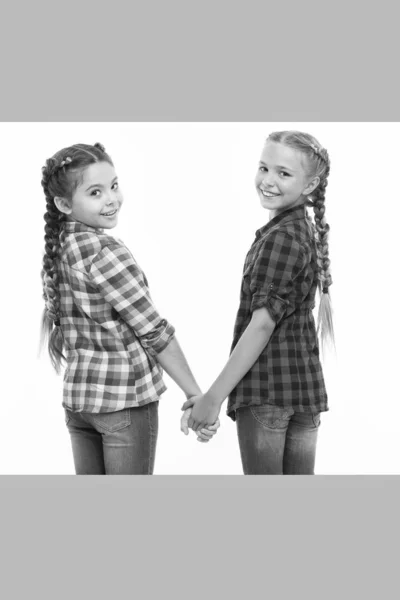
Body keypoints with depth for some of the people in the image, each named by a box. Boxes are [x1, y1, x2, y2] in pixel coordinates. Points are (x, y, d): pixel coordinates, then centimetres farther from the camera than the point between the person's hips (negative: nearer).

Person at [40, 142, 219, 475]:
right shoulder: (104, 249, -17)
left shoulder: (59, 247, 6)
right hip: (126, 398, -7)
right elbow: (153, 330, -17)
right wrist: (197, 397, -13)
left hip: (76, 397, 7)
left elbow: (66, 327, 10)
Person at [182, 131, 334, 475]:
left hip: (267, 388, -9)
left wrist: (214, 396, -18)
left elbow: (263, 323, -19)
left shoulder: (279, 237, -14)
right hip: (305, 383, 9)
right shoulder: (307, 233, 15)